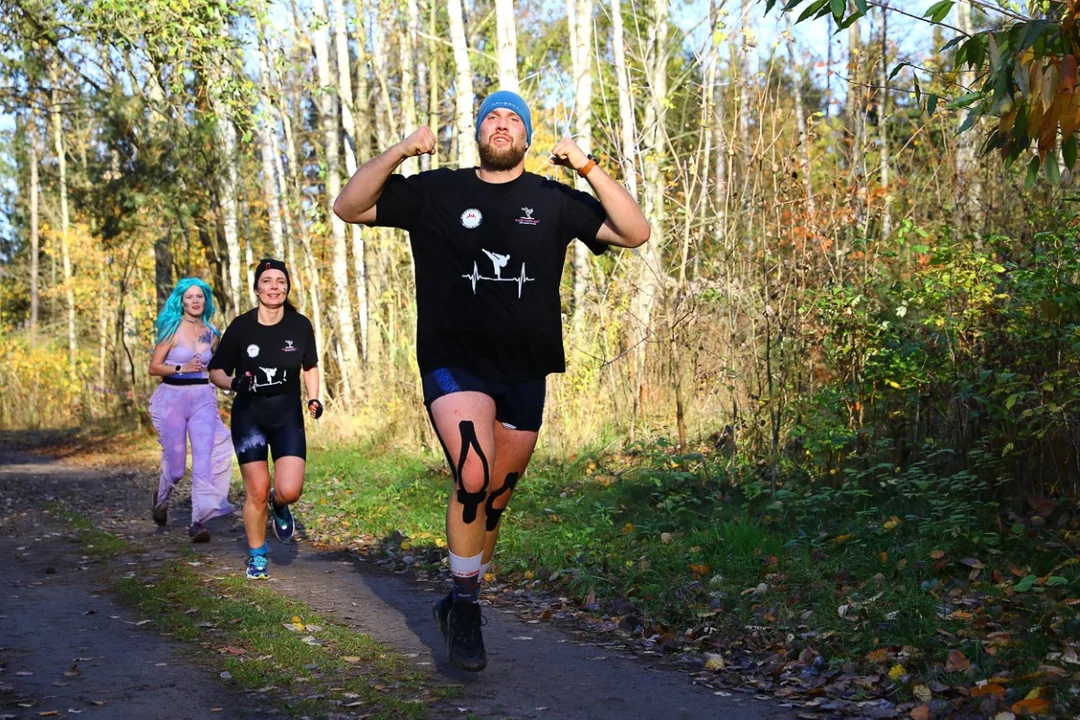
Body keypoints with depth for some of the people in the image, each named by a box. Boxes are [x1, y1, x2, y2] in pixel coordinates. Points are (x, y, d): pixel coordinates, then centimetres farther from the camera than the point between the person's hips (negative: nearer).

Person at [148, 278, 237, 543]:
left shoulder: (211, 333, 10)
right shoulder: (172, 329, -2)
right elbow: (154, 367, -4)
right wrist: (182, 368, -17)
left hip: (203, 399, 3)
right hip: (173, 398, -3)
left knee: (205, 458, -14)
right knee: (176, 463, 3)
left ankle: (198, 522, -15)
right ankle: (161, 498, 37)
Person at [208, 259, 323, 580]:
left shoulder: (300, 325, -2)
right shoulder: (241, 327, -8)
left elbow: (310, 367, 14)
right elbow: (216, 371, -1)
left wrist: (314, 398, 0)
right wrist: (234, 382, -21)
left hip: (288, 416, 1)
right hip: (249, 416, -1)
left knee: (290, 490, -14)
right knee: (257, 491, -3)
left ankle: (279, 506, 24)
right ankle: (257, 557, 18)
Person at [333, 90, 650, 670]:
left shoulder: (553, 201, 7)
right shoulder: (436, 192, 4)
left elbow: (635, 233, 1)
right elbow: (348, 207, 1)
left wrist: (588, 169, -9)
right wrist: (400, 151, -12)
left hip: (524, 372, 3)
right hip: (453, 363, -3)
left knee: (496, 497, 11)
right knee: (473, 477, -24)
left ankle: (460, 603, 32)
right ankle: (466, 609, -5)